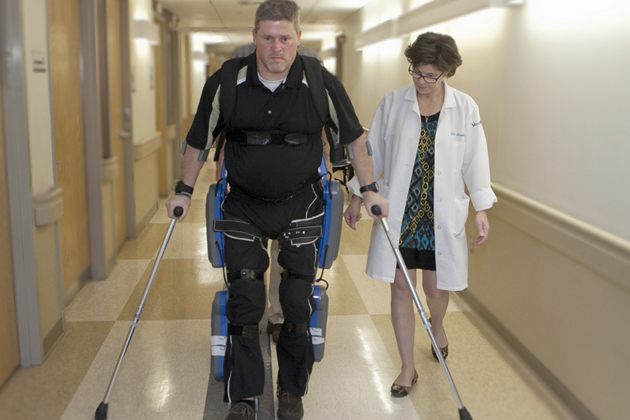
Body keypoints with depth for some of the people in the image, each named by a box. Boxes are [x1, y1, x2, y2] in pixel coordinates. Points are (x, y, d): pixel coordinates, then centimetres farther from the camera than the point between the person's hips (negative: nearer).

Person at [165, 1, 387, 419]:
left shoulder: (322, 84, -9)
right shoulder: (225, 83, -8)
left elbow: (355, 137, 4)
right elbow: (199, 141, 5)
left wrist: (370, 189, 4)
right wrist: (184, 191, 6)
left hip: (301, 205, 0)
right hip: (243, 206, 0)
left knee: (299, 303, 6)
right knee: (244, 303, 0)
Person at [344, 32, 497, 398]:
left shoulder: (465, 107, -3)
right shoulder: (393, 103, -2)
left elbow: (475, 160, 2)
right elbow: (373, 152, 5)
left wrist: (482, 209, 0)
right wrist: (358, 197, 6)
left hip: (441, 214, 0)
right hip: (398, 213, 1)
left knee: (436, 287, 8)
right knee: (401, 287, 5)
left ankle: (438, 325, 47)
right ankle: (408, 369, 21)